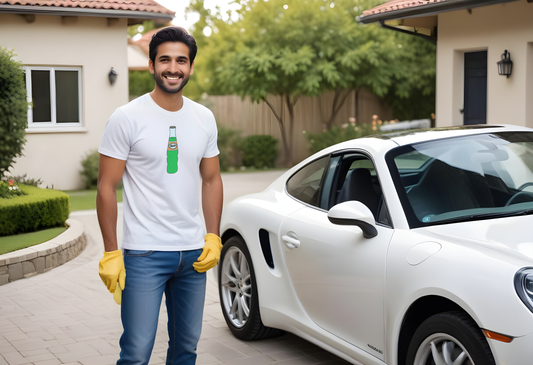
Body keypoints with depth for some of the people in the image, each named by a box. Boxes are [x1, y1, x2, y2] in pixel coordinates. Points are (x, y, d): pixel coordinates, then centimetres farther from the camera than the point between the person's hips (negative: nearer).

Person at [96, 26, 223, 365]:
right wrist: (111, 253, -11)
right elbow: (107, 188, -7)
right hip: (144, 254, -5)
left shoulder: (204, 118, 7)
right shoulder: (127, 118, -7)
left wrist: (213, 237, 4)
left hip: (194, 253, 5)